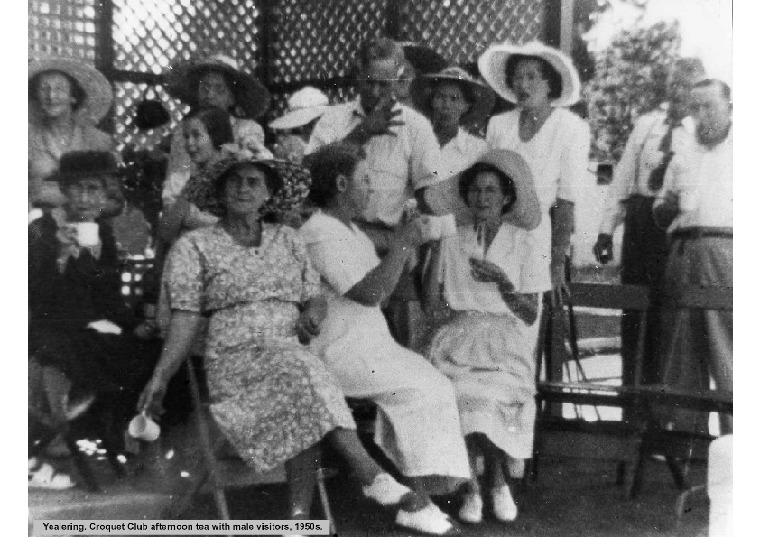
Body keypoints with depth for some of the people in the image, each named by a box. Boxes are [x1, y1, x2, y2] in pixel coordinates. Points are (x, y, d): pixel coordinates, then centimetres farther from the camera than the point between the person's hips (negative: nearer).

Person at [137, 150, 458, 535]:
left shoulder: (287, 238, 18)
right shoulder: (194, 246, 8)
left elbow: (314, 297, 17)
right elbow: (186, 320, 0)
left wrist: (313, 313, -7)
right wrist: (159, 379, -12)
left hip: (293, 354, 3)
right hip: (236, 359, -3)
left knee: (306, 407, -32)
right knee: (303, 374, -34)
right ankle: (375, 478, -32)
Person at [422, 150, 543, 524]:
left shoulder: (522, 246, 8)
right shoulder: (452, 240, 11)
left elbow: (530, 315, 3)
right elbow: (430, 301, 2)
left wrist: (502, 282, -13)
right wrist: (437, 240, 0)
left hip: (506, 342, -1)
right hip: (460, 337, 1)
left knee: (489, 395, -31)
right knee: (462, 394, -31)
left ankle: (485, 483, -6)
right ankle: (474, 486, -11)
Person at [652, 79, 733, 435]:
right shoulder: (682, 158, 23)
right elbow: (661, 213, 25)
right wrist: (665, 208, 4)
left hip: (725, 249, -4)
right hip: (683, 252, 5)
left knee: (728, 354, -8)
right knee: (681, 352, 4)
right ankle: (686, 437, 11)